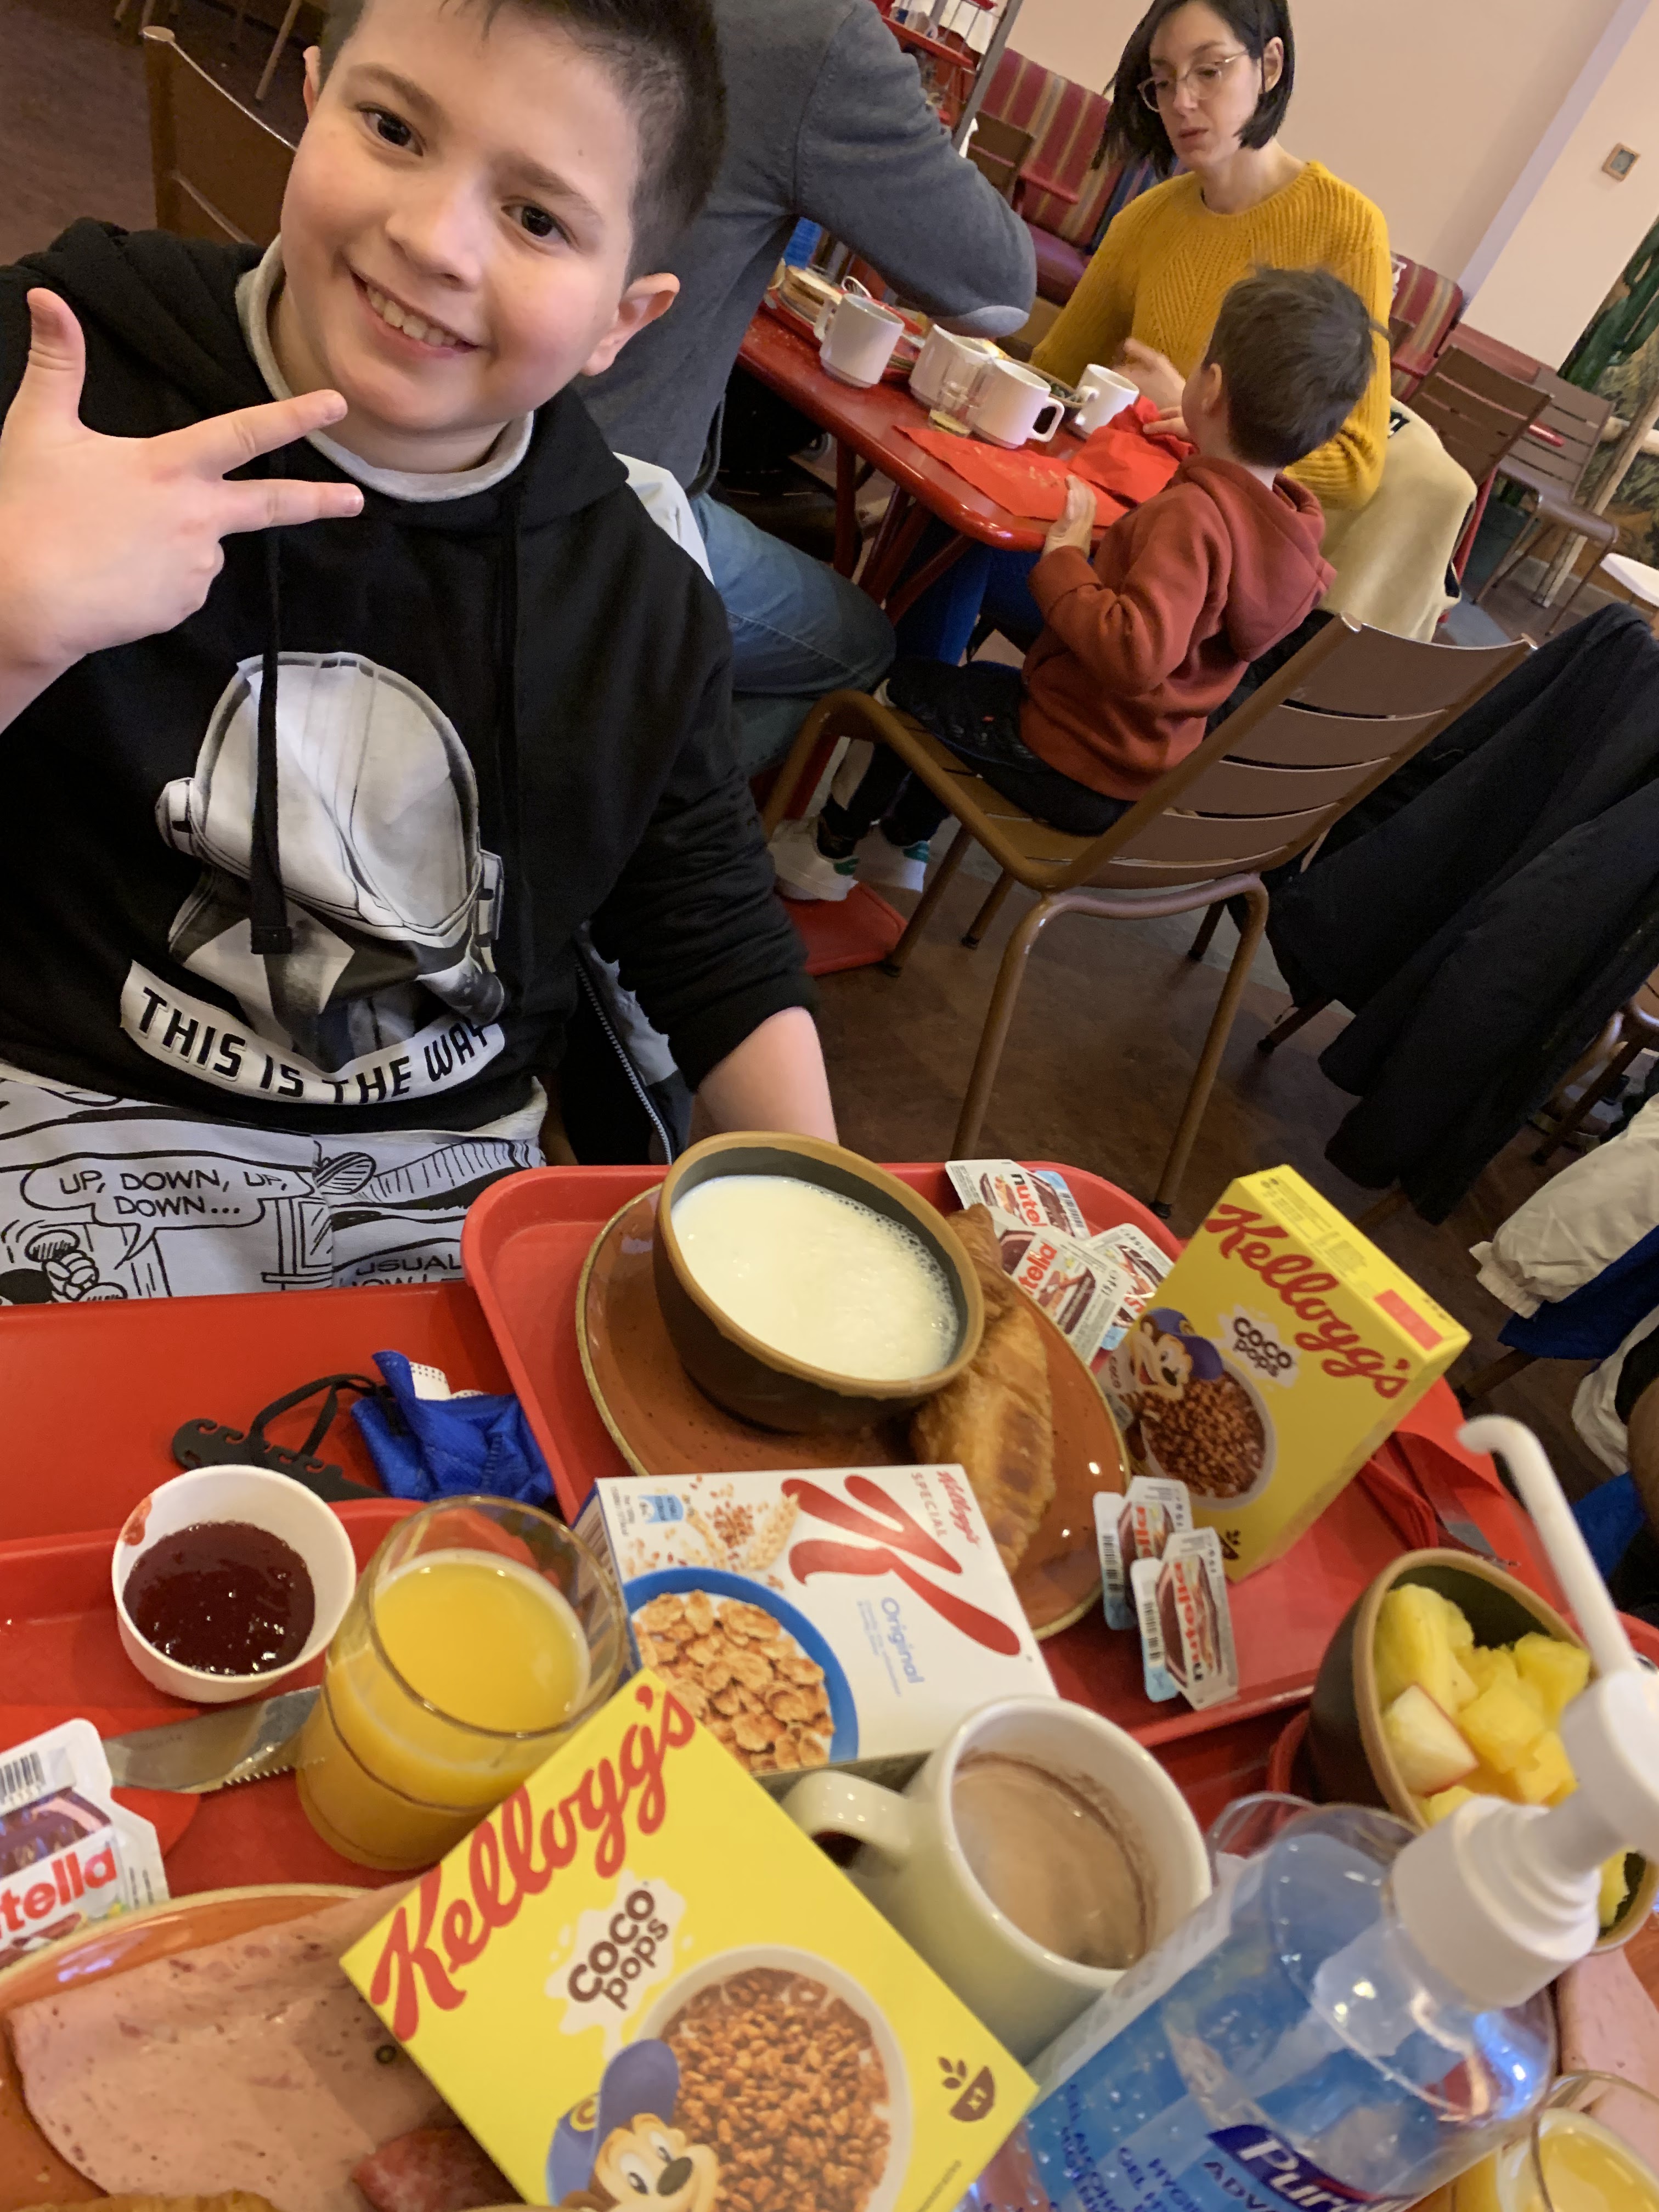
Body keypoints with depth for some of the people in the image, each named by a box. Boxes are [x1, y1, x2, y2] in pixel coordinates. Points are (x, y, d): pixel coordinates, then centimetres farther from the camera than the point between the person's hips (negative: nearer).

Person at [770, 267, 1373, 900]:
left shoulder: (1191, 513, -30)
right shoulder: (1289, 519, -5)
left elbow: (1134, 654, -42)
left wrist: (1065, 557, -28)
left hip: (1074, 776, -9)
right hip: (1151, 772, 9)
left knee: (909, 685, 13)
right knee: (979, 682, 31)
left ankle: (835, 844, 33)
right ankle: (903, 839, 41)